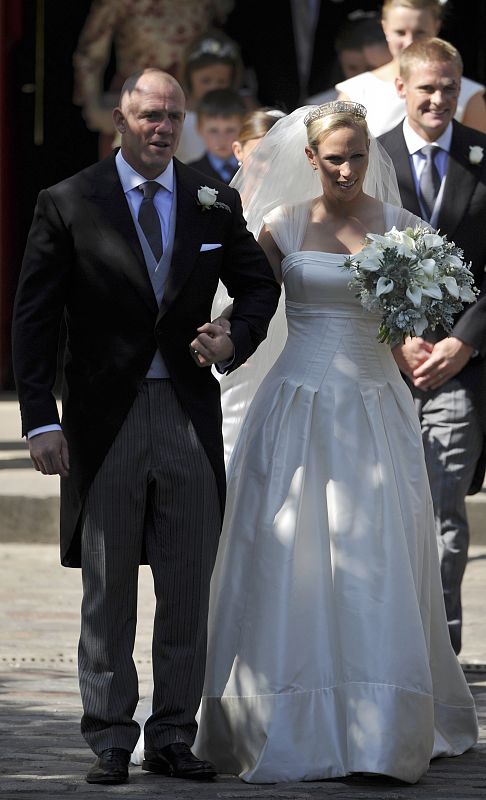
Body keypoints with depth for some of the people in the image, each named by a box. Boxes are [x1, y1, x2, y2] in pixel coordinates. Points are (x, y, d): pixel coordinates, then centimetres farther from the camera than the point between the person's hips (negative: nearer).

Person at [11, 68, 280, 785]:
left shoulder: (215, 204, 6)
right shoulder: (68, 203, -2)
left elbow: (260, 285, 20)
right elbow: (34, 318, -2)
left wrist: (235, 341, -1)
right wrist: (41, 421, -9)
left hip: (190, 416, 2)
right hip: (104, 421, -2)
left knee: (189, 591, 5)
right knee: (108, 590, 5)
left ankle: (173, 738, 15)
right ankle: (110, 742, 13)